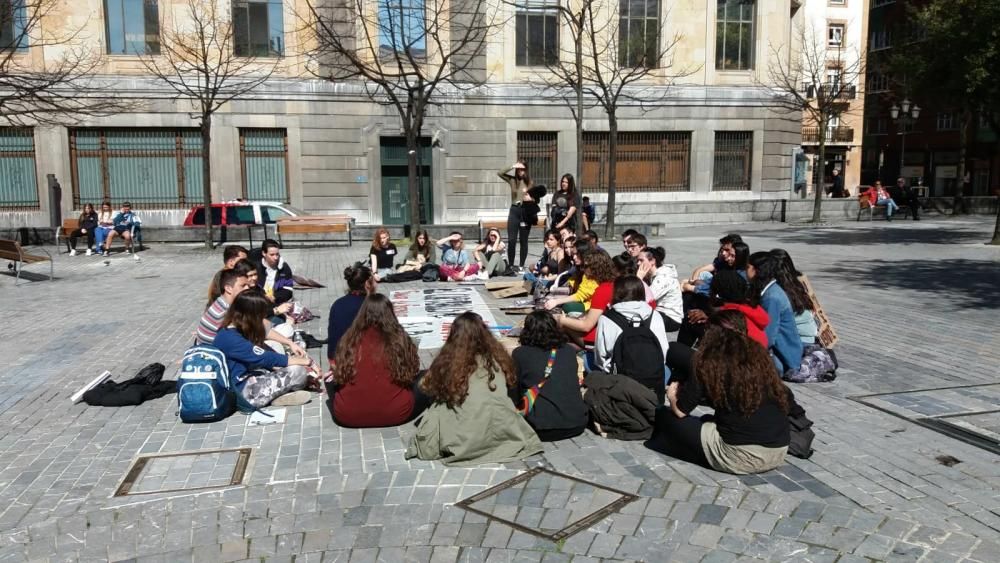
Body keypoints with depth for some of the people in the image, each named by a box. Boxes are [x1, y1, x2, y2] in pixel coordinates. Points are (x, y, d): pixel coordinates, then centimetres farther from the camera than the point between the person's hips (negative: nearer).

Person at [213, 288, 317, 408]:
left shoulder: (236, 330, 8)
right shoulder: (230, 338, -22)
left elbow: (258, 358, 12)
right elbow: (265, 358, -22)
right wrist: (302, 361, -14)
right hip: (241, 392, -10)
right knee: (298, 372, -19)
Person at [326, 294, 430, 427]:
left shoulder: (351, 338, -5)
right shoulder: (400, 338, -8)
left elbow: (338, 374, 9)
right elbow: (412, 373, 7)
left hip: (347, 416, 0)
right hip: (395, 414, 1)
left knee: (332, 376, 27)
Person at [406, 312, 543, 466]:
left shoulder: (448, 360, -8)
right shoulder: (497, 356, 0)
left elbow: (427, 387, 8)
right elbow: (512, 382, 17)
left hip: (462, 441, -3)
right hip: (500, 433, 3)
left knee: (431, 411, 22)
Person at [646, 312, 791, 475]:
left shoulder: (709, 363, -5)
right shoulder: (758, 357, 9)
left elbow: (680, 411, -1)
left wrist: (672, 395, 23)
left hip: (741, 457, -6)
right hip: (780, 451, 6)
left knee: (664, 415, 8)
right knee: (709, 420, 31)